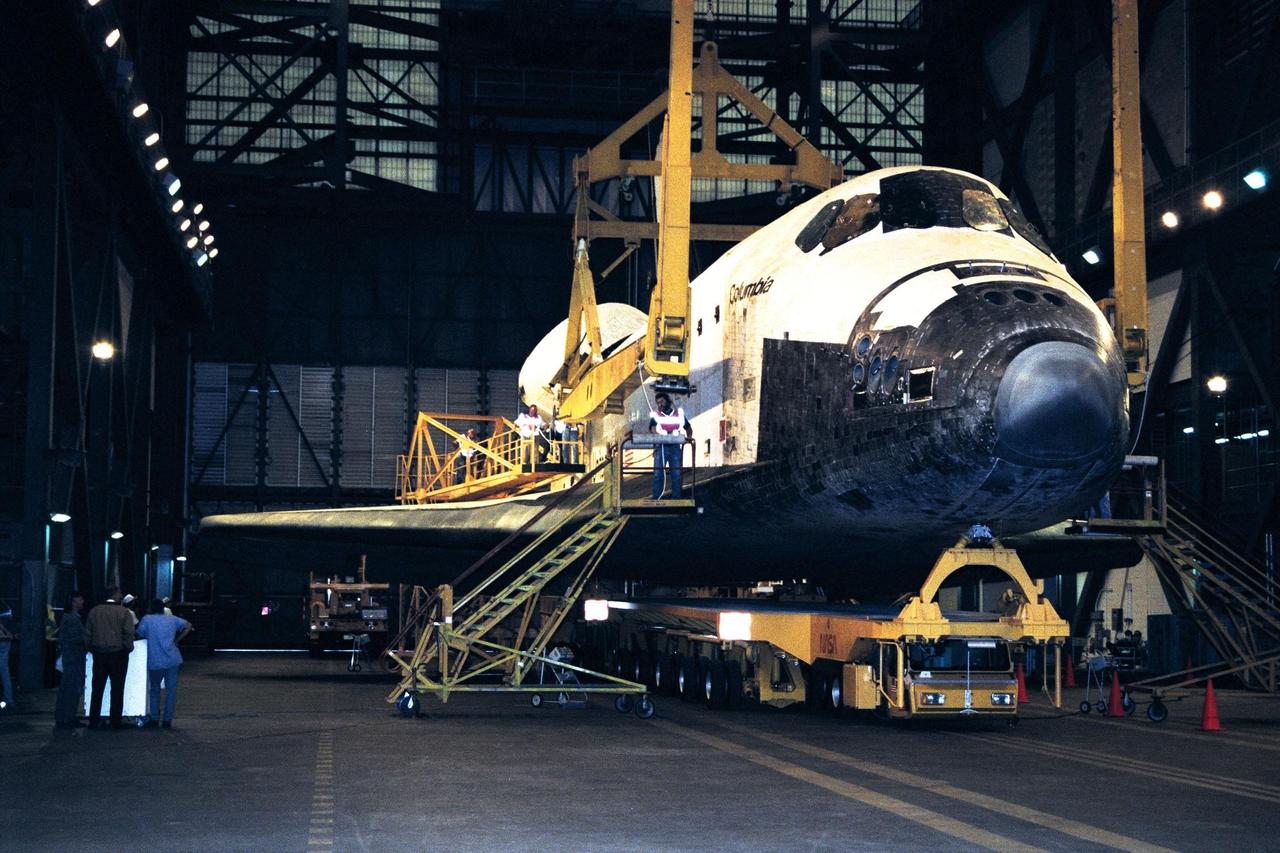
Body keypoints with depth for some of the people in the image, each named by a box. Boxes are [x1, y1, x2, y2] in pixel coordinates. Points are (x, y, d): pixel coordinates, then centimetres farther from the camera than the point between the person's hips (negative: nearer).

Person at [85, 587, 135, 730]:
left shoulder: (94, 611, 2)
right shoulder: (123, 612, -9)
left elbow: (87, 634, 4)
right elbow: (129, 634, -13)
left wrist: (92, 649, 13)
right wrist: (128, 648, 2)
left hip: (99, 654, 3)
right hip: (118, 654, -3)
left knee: (97, 688, 9)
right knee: (117, 689, 4)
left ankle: (94, 720, 10)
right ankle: (116, 721, 5)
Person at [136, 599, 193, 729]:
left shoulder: (147, 619, -1)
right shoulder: (172, 619, 8)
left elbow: (139, 634, 0)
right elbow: (188, 626, 14)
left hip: (155, 662, -2)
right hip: (172, 660, 2)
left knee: (154, 690, 16)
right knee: (171, 690, 7)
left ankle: (154, 718, 12)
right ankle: (168, 720, 4)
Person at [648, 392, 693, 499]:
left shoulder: (679, 413, 12)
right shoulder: (655, 414, 9)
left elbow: (688, 428, 17)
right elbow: (653, 429, -5)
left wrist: (689, 436, -3)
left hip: (675, 447, 1)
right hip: (661, 447, -1)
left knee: (676, 475, 0)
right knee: (657, 474, -6)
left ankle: (676, 499, 5)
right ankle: (656, 499, -4)